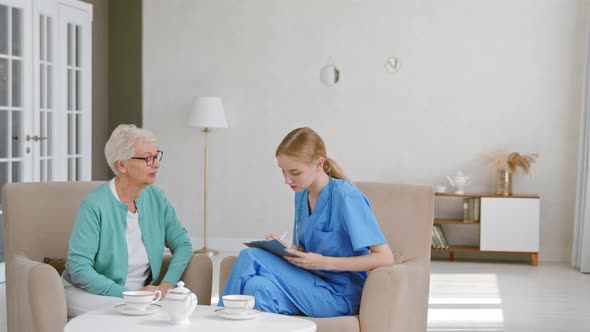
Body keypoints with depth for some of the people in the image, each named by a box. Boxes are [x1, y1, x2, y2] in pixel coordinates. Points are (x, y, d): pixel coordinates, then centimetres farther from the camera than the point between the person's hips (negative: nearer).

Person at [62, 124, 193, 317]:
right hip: (91, 292, -5)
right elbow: (80, 269, -19)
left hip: (141, 291, 5)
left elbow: (182, 244, 5)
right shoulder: (95, 205, -17)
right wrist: (127, 294, -24)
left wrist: (166, 285, -12)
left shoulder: (156, 198, 1)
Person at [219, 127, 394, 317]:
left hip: (342, 295, -7)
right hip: (316, 282, 7)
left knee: (258, 287, -28)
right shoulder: (302, 194, 9)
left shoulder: (345, 197, -15)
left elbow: (385, 258, -18)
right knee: (250, 256, -18)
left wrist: (324, 262, -20)